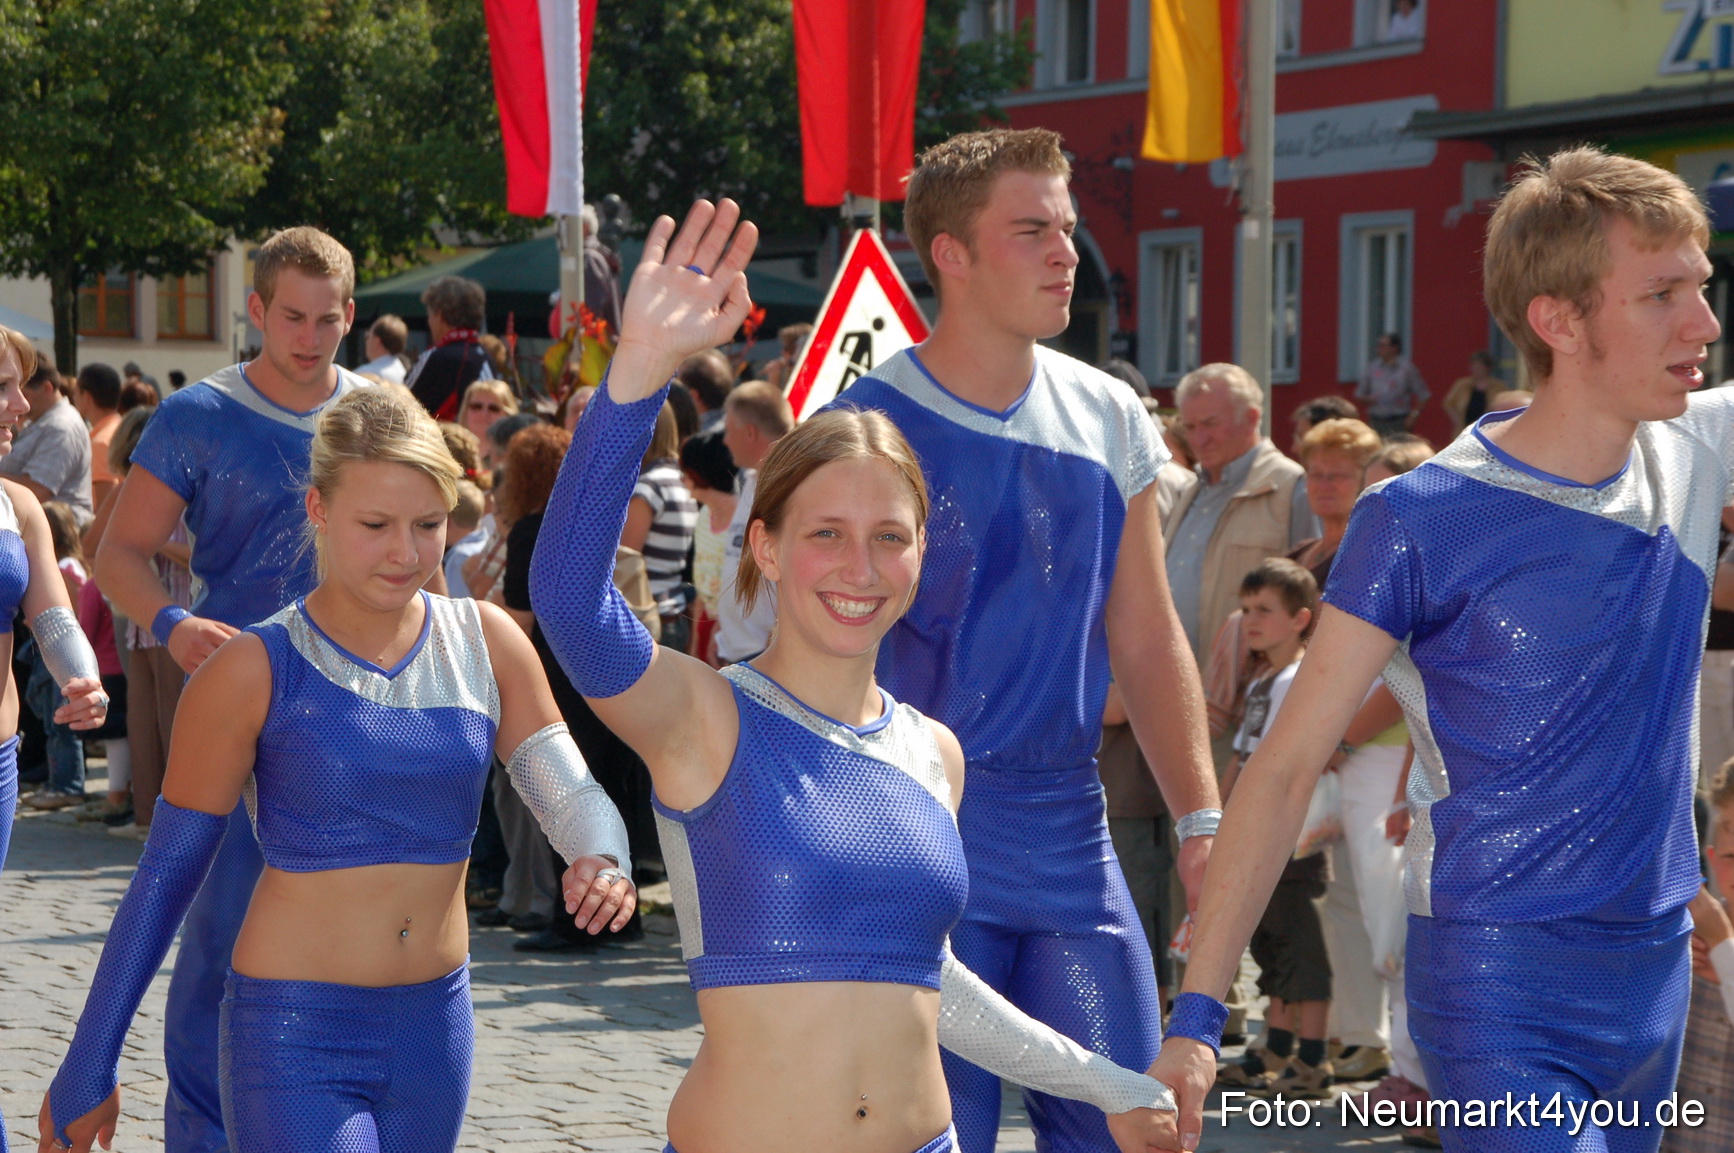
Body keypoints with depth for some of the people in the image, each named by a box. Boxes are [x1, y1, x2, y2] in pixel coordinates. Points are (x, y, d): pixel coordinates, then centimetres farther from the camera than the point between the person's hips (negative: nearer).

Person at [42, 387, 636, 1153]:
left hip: (435, 1029, 5)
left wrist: (604, 862, -27)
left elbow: (571, 794, -2)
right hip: (292, 1035, -5)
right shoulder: (255, 672, -10)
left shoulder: (486, 646, 1)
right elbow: (167, 871, -4)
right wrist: (88, 1066, -1)